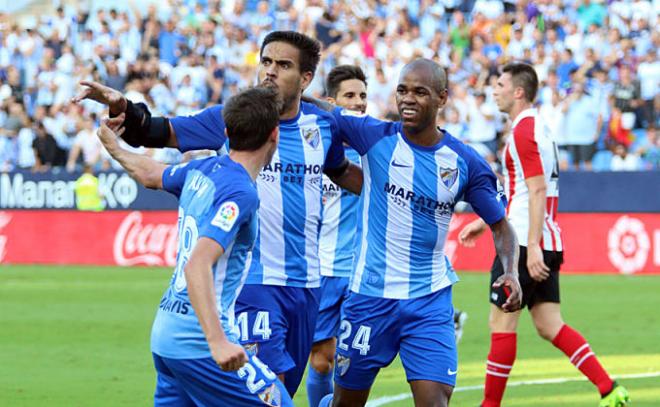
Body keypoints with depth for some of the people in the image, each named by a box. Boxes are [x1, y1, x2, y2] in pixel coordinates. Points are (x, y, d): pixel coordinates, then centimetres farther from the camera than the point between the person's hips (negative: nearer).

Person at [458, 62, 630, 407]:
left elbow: (538, 190, -20)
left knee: (501, 324, -2)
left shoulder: (523, 132, -12)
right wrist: (485, 221, 32)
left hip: (524, 244, -10)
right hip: (548, 244, 10)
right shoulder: (538, 127, 18)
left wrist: (532, 247, -25)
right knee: (550, 326, 7)